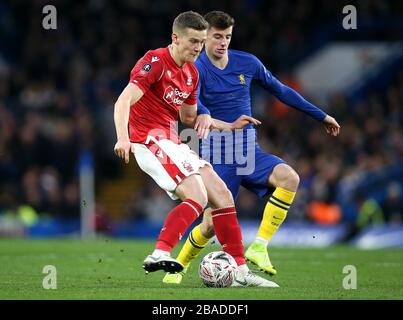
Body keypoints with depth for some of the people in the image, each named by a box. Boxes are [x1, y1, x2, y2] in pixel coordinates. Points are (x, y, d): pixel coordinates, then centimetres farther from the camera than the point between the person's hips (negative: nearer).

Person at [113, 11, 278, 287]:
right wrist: (123, 138, -38)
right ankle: (159, 254, -32)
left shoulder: (191, 74, 15)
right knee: (197, 197, -25)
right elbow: (124, 101, -23)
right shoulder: (155, 62, -12)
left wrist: (230, 126, 23)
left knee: (222, 196, 4)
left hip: (172, 143, 9)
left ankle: (241, 272, 8)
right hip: (150, 141, -9)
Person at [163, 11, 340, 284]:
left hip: (249, 151, 4)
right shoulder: (197, 69, -9)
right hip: (217, 156, -4)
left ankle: (259, 248, -21)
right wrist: (204, 114, -55)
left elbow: (281, 91, 17)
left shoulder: (247, 63, 5)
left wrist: (321, 116, 20)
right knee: (212, 223, -11)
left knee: (289, 178, -25)